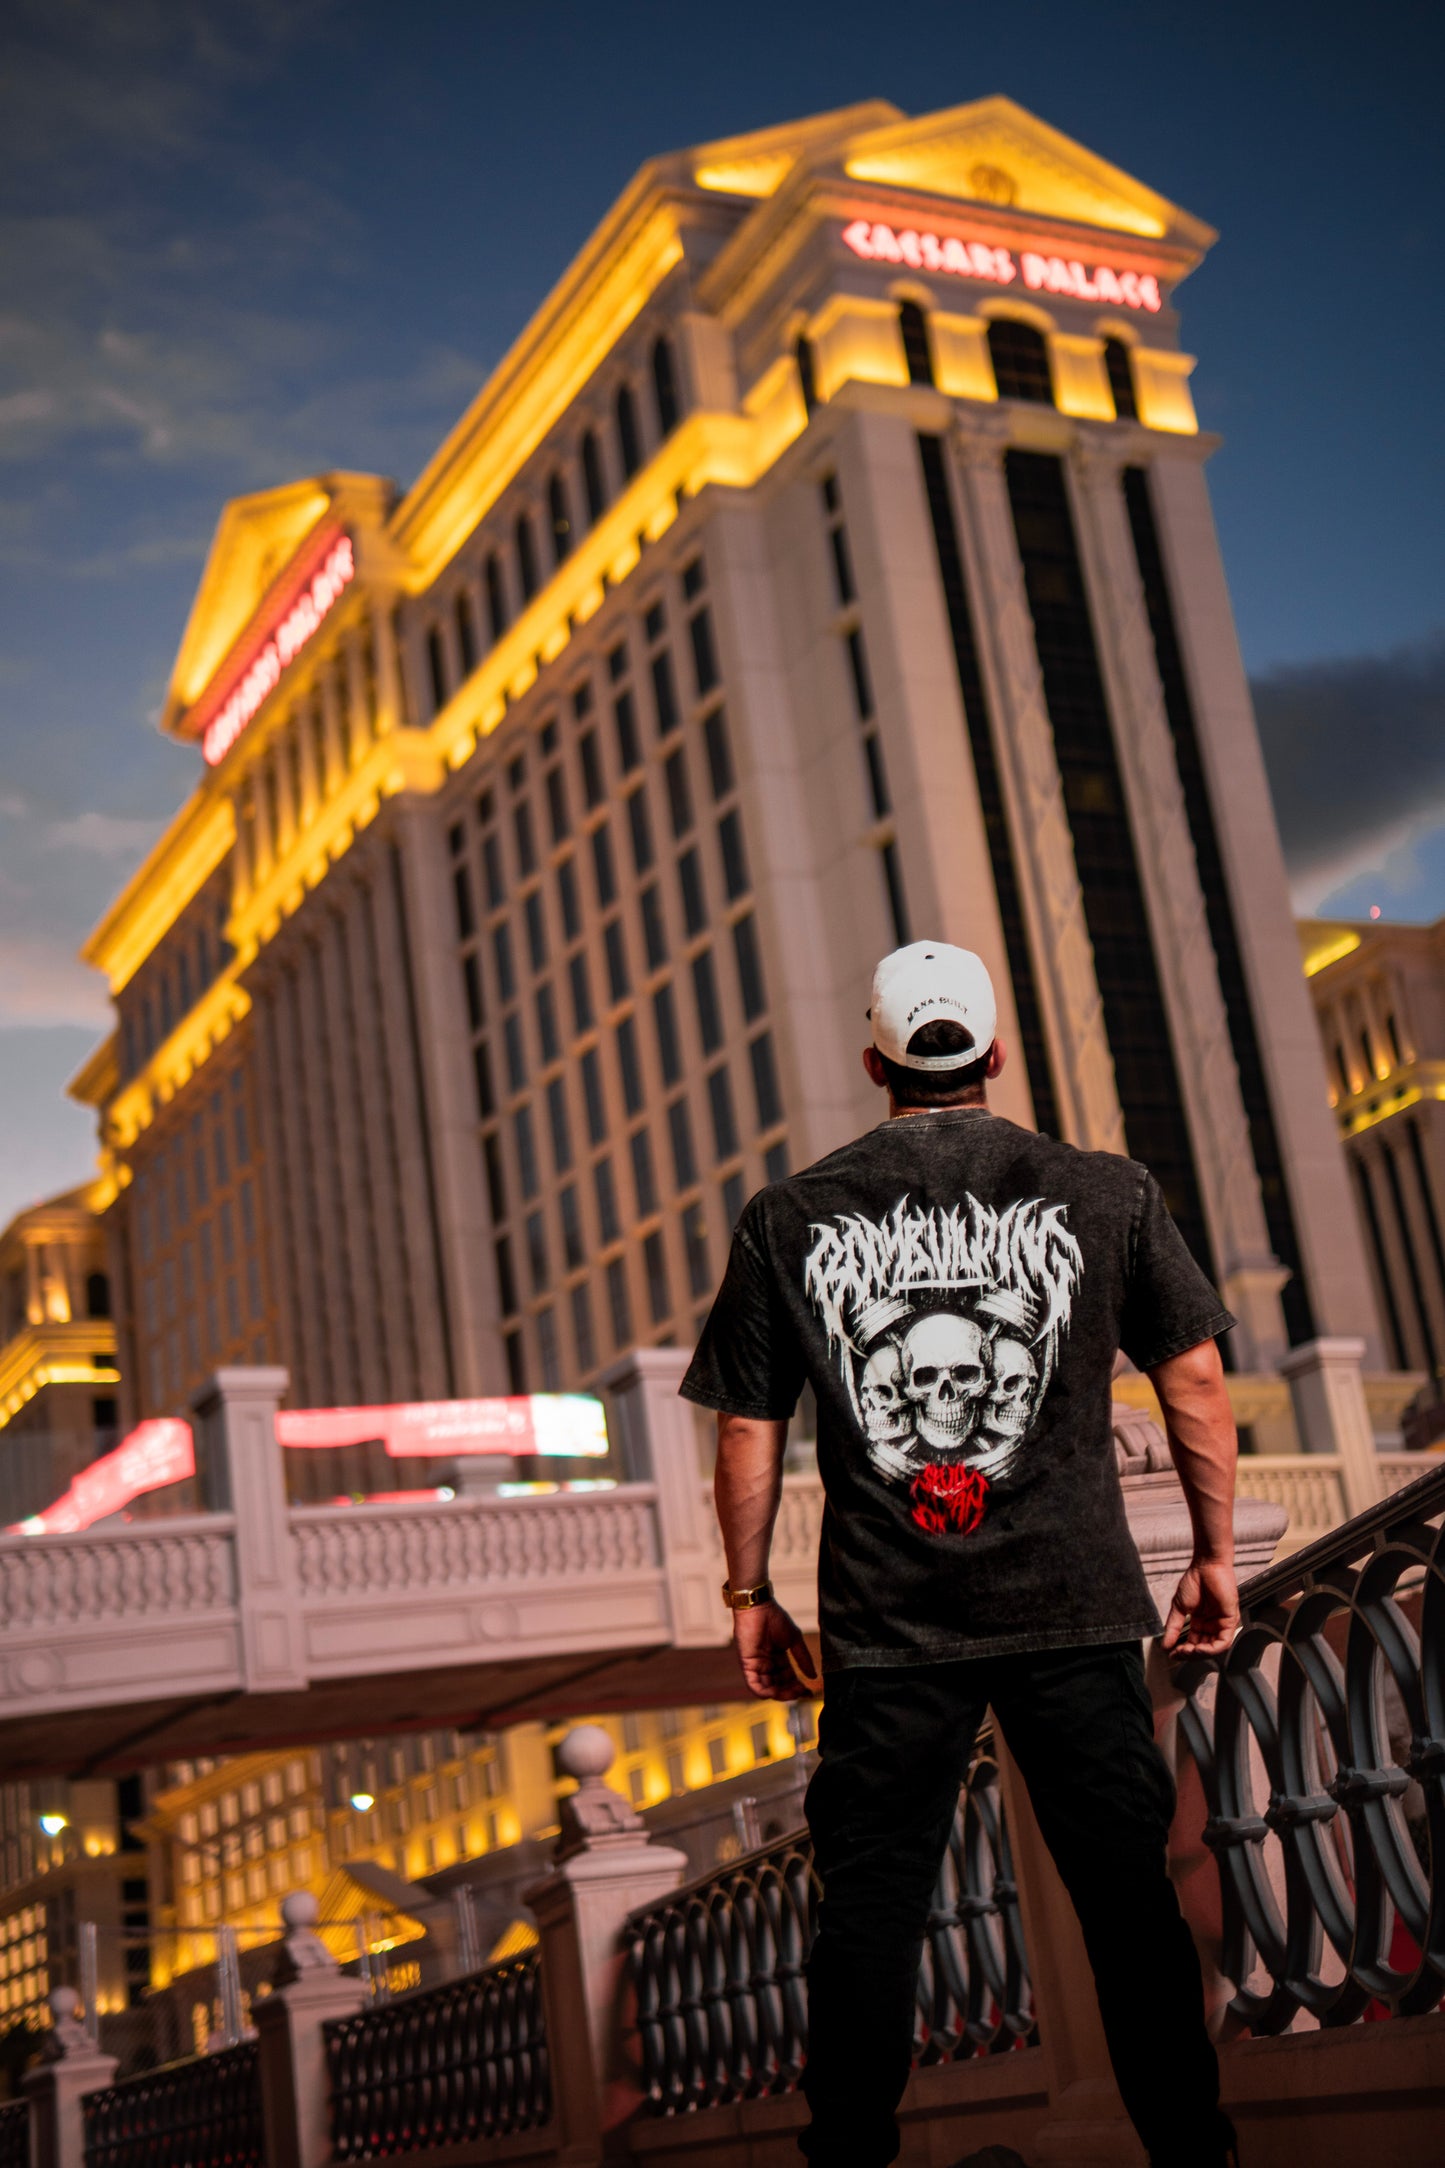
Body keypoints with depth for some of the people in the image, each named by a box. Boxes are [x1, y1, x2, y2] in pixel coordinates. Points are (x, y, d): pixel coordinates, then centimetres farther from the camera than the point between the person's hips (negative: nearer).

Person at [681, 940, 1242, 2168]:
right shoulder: (1109, 1193, 3)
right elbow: (1196, 1380, 5)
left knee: (871, 1904, 8)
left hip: (885, 1621, 1)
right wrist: (1217, 1555, 13)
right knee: (1127, 1892, 8)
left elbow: (747, 1431, 5)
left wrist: (750, 1593, 14)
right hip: (1074, 1606, 0)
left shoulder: (789, 1220, 4)